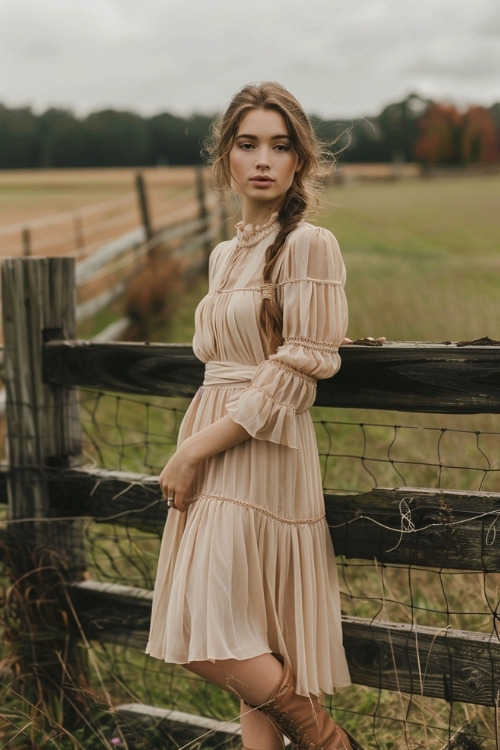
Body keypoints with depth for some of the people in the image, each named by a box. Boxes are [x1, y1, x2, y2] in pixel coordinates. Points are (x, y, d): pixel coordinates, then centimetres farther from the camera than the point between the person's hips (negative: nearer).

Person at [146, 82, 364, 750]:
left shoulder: (309, 245, -10)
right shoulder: (225, 255, 14)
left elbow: (298, 370, -15)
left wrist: (194, 450, -13)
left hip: (261, 457, -7)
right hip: (213, 457, 7)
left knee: (211, 638, -9)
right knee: (251, 644, 10)